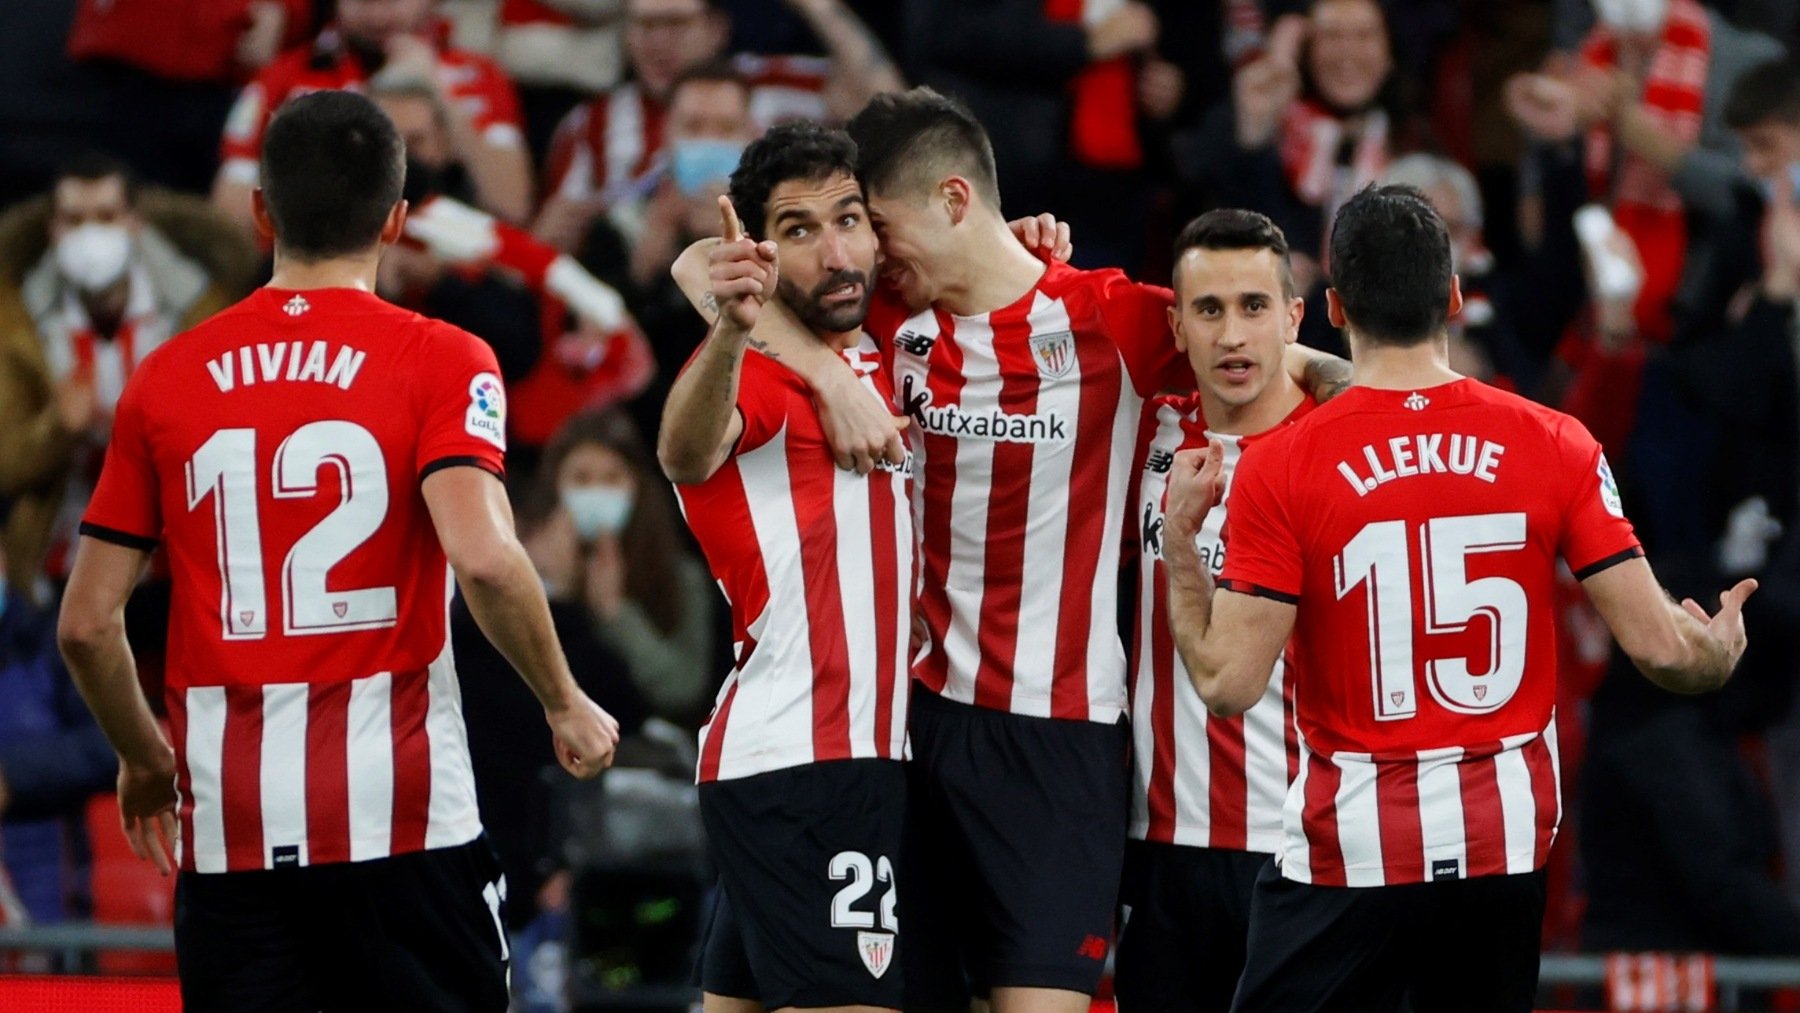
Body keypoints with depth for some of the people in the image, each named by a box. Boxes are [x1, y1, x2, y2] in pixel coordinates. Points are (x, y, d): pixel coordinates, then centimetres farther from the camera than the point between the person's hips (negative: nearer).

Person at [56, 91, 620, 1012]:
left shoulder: (168, 377, 7)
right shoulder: (441, 363, -3)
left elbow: (85, 622, 9)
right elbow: (482, 556, -19)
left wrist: (145, 758, 25)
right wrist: (566, 706, -4)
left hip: (227, 831, 3)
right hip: (402, 816, -3)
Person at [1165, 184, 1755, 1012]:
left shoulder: (1282, 465, -10)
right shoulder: (1556, 445, -4)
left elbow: (1229, 684, -12)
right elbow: (1658, 645, -4)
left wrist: (1178, 540, 2)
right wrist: (1718, 655, 19)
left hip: (1352, 848, -3)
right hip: (1508, 838, 3)